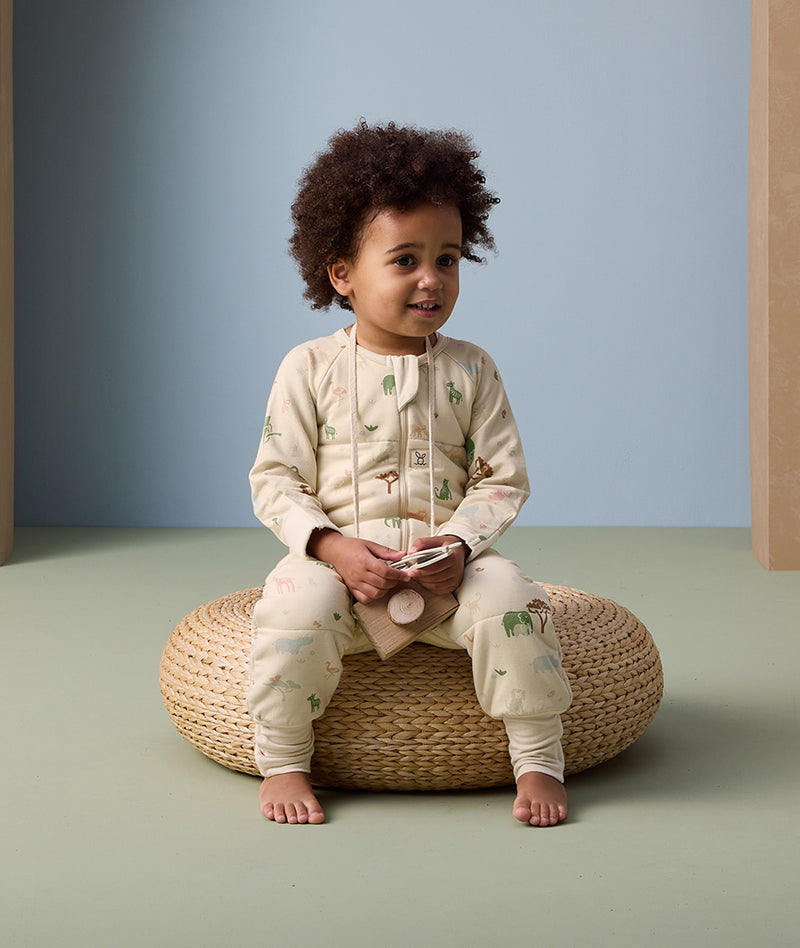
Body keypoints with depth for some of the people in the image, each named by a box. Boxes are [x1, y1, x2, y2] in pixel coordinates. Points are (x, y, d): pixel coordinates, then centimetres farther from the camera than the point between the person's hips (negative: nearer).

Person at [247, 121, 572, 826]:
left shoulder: (470, 371, 5)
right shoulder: (311, 369, 1)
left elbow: (504, 478, 4)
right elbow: (275, 480, 0)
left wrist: (460, 542, -15)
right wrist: (331, 545, -17)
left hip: (445, 561, 1)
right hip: (341, 556, -1)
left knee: (509, 596, -27)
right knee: (295, 603, -31)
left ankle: (539, 761, -10)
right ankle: (283, 763, -10)